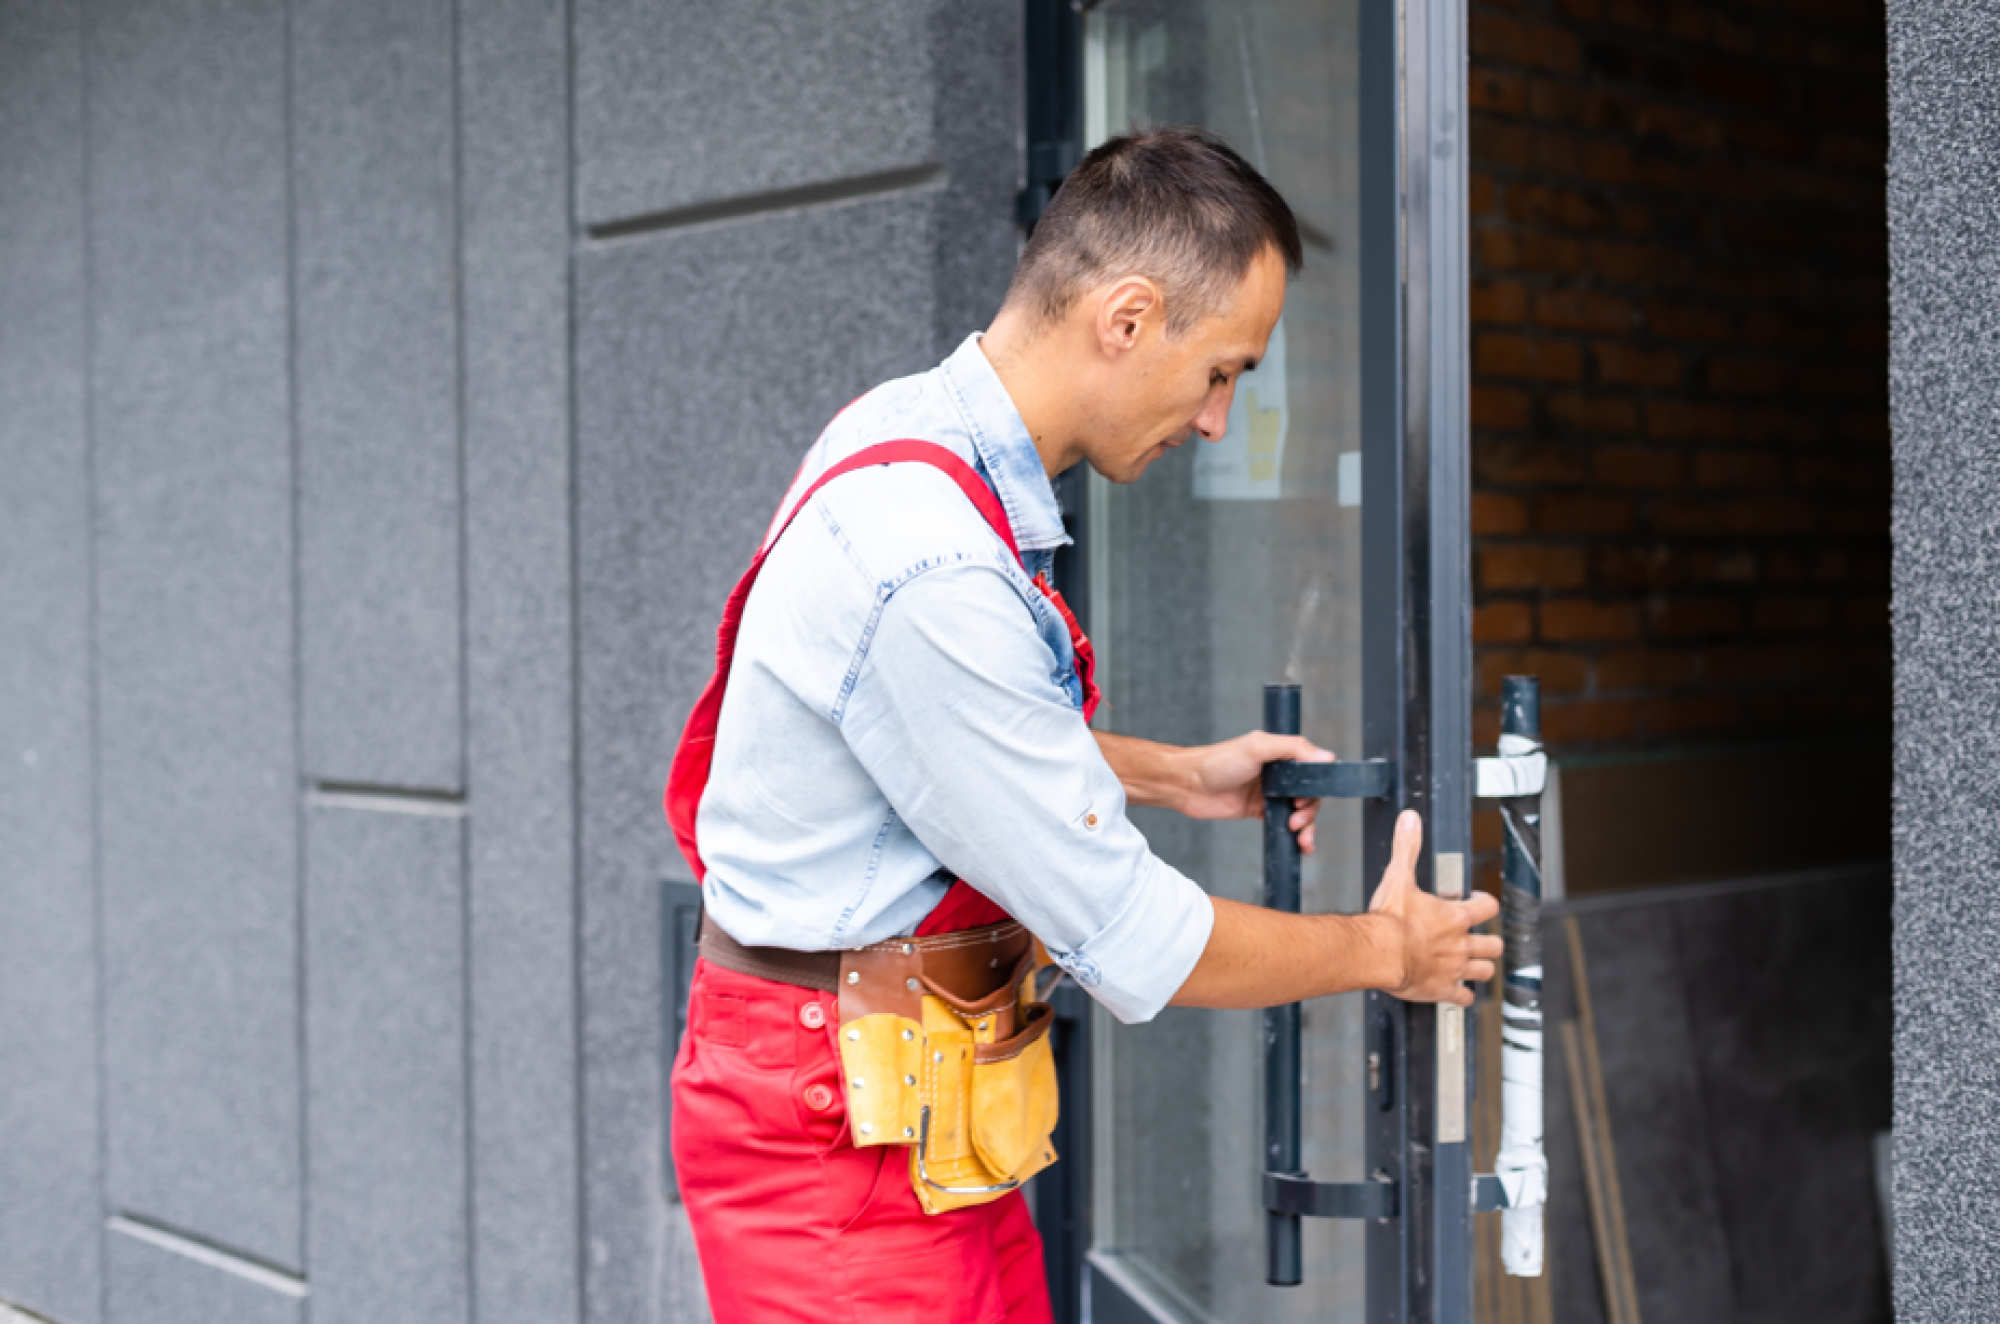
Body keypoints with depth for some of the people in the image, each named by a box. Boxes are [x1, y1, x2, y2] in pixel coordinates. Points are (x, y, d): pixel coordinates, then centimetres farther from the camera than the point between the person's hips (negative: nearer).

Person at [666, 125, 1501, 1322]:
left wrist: (1173, 774, 16)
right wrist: (1386, 950, -5)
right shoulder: (931, 572, -28)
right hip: (842, 1133, -9)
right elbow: (1132, 941, -21)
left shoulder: (912, 429, 3)